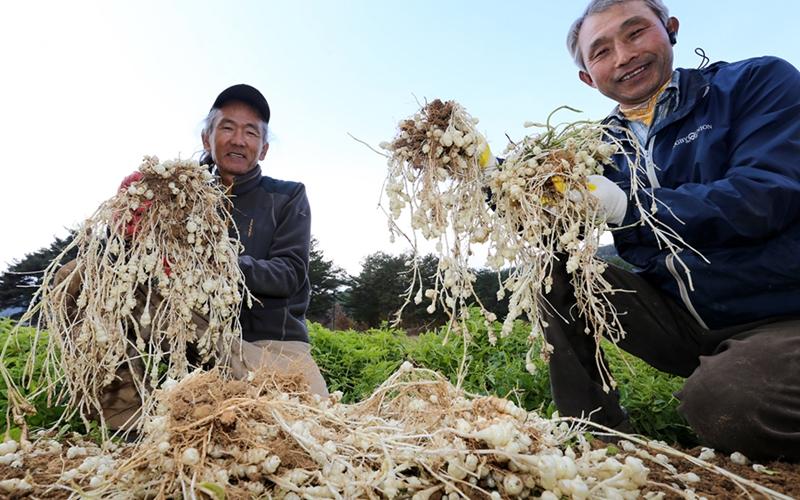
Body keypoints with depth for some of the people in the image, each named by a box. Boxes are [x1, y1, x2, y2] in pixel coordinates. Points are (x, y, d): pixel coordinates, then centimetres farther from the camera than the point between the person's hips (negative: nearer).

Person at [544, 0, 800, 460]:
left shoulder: (760, 83, -4)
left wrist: (626, 206, -25)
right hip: (680, 322, 6)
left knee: (721, 404, -35)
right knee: (552, 267, -7)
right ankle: (597, 435, -5)